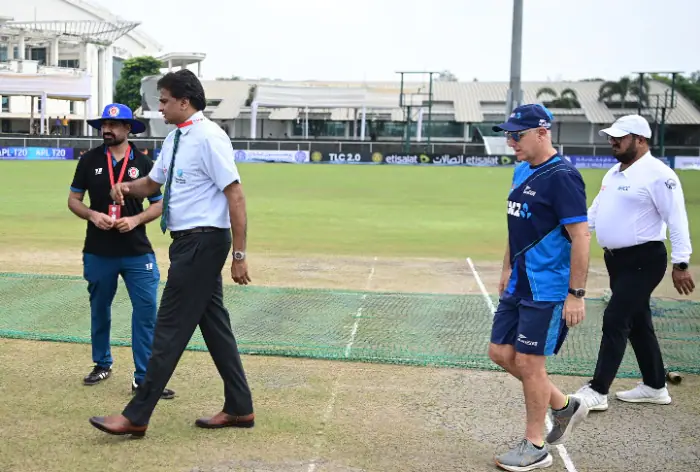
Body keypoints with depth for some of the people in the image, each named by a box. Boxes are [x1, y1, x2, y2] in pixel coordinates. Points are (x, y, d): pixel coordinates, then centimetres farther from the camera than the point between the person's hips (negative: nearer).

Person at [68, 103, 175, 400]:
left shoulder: (143, 163, 0)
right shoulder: (89, 160, 3)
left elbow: (159, 205, 3)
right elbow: (74, 200, 7)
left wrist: (135, 220, -14)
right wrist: (92, 215, -13)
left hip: (137, 252, -1)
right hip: (98, 252, 2)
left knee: (146, 311, -7)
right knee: (99, 309, 14)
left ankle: (144, 377, -1)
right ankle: (102, 365, 33)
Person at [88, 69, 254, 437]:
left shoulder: (209, 138, -16)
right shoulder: (174, 140, 11)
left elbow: (235, 196, -18)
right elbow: (152, 182, 26)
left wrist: (239, 255, -19)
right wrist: (127, 188, 3)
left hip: (203, 242, -9)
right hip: (190, 242, 9)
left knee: (171, 327, -5)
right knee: (214, 324, 13)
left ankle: (137, 417, 2)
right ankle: (239, 409, 23)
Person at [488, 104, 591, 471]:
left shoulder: (562, 177, -18)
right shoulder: (522, 171, 10)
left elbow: (581, 237, -20)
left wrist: (576, 295, -21)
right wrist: (508, 268, 22)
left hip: (547, 290, -9)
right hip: (519, 286, 9)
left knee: (529, 362, -2)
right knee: (501, 352, 11)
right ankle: (564, 407, 29)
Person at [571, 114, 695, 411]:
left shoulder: (657, 174, -15)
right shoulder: (614, 173, 13)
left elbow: (676, 220, -17)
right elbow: (594, 212, 20)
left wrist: (680, 264, -20)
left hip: (643, 261, -9)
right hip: (617, 259, 9)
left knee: (615, 320, -10)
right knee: (637, 323, 15)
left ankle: (598, 392, -5)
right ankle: (655, 386, 27)